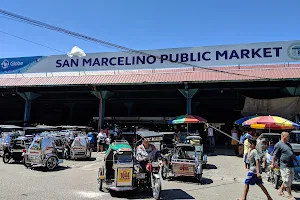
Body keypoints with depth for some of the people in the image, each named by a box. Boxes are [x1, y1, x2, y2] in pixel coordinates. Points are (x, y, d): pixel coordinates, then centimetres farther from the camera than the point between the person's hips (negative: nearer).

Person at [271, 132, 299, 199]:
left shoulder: (288, 144, 17)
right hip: (284, 166, -9)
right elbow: (274, 155, -12)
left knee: (290, 181, 14)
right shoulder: (278, 145, -9)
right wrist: (273, 163, -14)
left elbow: (293, 154, 26)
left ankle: (280, 190, 29)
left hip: (291, 165, 9)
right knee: (287, 181, -2)